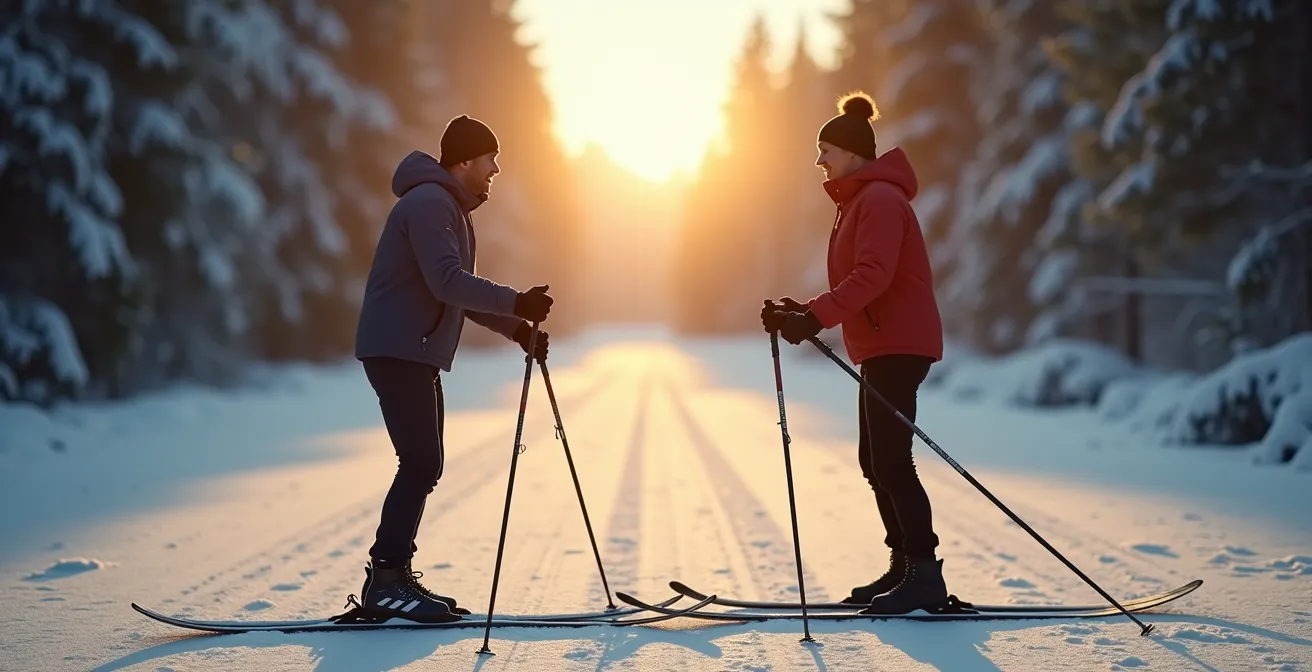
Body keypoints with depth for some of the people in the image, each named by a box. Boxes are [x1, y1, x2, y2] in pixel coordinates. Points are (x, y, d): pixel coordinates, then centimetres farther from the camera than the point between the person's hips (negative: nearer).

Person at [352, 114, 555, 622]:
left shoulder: (452, 208, 21)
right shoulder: (428, 203, -14)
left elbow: (460, 294, 22)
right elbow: (447, 282, -25)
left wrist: (514, 327, 11)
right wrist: (515, 304, -25)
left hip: (417, 355, 11)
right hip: (396, 349, -11)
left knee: (423, 467, 10)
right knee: (420, 465, -13)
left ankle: (395, 577, 15)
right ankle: (385, 580, -11)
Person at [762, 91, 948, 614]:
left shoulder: (880, 198, -12)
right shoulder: (859, 200, 20)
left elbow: (872, 275, -26)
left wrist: (815, 317, -32)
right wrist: (804, 312, 8)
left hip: (899, 344, -11)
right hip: (881, 346, 11)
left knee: (890, 460, -13)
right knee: (875, 460, 11)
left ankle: (925, 574, -11)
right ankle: (903, 566, 16)